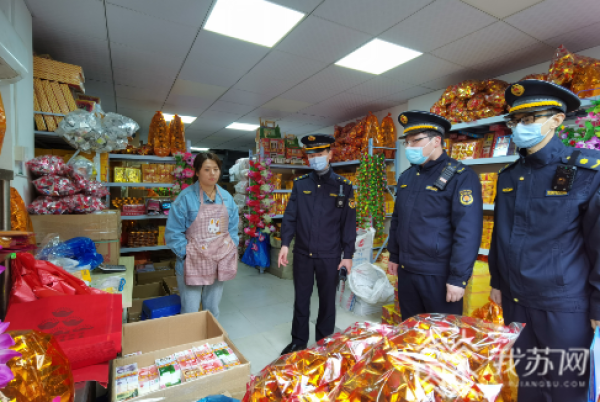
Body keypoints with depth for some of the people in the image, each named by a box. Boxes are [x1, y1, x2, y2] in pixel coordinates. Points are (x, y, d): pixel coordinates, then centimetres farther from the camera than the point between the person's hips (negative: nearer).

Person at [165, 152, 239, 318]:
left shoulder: (226, 198, 4)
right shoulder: (186, 197, -11)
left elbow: (233, 228, 11)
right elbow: (173, 232, -10)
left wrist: (232, 249, 2)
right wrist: (186, 253, -14)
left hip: (219, 263, 4)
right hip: (193, 264, -4)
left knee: (213, 310, 19)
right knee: (190, 313, 7)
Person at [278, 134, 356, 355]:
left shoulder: (343, 186, -2)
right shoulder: (300, 184, 3)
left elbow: (349, 223, -2)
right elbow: (290, 216, 2)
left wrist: (348, 255, -4)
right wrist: (285, 244, -8)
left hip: (330, 256, -1)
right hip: (302, 254, 2)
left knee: (327, 301, 14)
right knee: (301, 300, 15)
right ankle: (298, 341, 35)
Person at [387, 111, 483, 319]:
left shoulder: (460, 176, -13)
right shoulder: (406, 176, 8)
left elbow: (468, 231, -18)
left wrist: (458, 278, -18)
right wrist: (394, 256, 15)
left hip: (439, 276, -6)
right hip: (405, 271, 6)